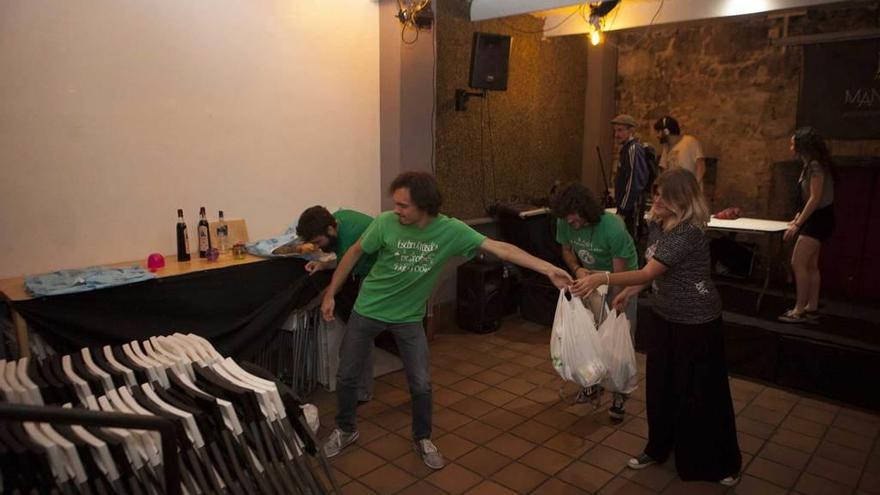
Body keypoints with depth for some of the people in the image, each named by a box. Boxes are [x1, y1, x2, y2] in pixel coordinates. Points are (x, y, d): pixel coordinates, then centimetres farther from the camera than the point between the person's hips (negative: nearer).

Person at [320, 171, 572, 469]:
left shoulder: (451, 230, -21)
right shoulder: (386, 223, -21)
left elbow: (501, 248, -23)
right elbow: (355, 252, -6)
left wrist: (548, 269, -29)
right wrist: (330, 293, -1)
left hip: (409, 316, 0)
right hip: (368, 309, 0)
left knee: (421, 384, 2)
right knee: (346, 375, 10)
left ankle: (422, 439, 29)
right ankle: (345, 430, 37)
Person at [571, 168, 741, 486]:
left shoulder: (689, 232, -27)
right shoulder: (657, 223, 0)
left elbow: (650, 272, -32)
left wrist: (603, 278, -39)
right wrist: (630, 291, 4)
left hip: (697, 322, -8)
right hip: (666, 317, 8)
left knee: (701, 392, 5)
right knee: (660, 385, 15)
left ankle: (722, 463, 27)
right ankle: (658, 448, 34)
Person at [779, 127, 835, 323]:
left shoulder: (816, 165, -18)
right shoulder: (810, 165, 12)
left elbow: (815, 198, -21)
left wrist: (798, 224, -20)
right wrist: (799, 217, 10)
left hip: (819, 218, -10)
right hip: (815, 218, 10)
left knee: (798, 263, -12)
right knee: (810, 265, 12)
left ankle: (799, 310, -8)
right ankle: (811, 307, 19)